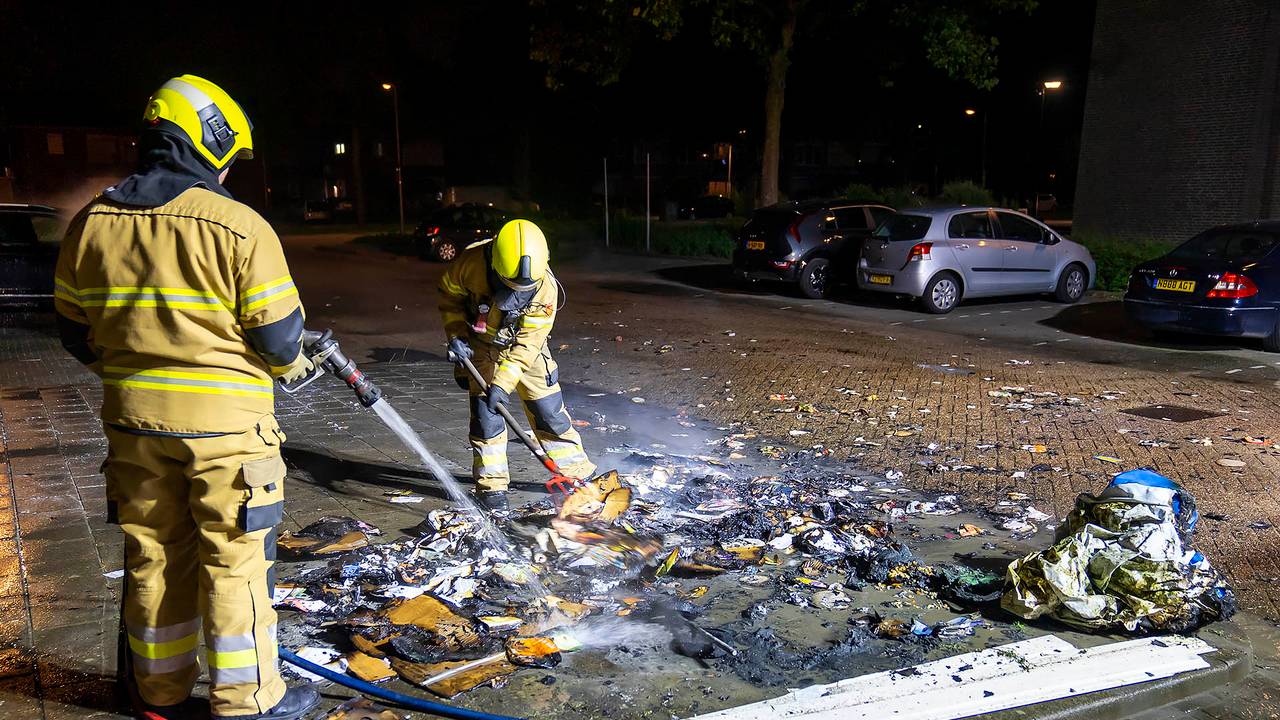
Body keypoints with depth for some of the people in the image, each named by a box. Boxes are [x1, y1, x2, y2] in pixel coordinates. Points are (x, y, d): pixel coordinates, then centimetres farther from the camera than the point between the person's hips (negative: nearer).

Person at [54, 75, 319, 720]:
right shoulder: (239, 226, -15)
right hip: (225, 422, -5)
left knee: (152, 554, 18)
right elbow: (278, 336, -13)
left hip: (133, 420, 6)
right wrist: (293, 365, 9)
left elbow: (75, 332, 10)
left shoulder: (90, 224, 2)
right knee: (234, 562, 6)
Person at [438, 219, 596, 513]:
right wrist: (456, 334, -17)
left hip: (525, 347, 0)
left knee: (549, 410, 0)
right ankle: (492, 485, 6)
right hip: (481, 347, 0)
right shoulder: (471, 263, -29)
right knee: (485, 413, -7)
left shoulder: (545, 287, -29)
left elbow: (527, 343, -26)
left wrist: (503, 382, -32)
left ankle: (578, 473, 15)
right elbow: (449, 294, -7)